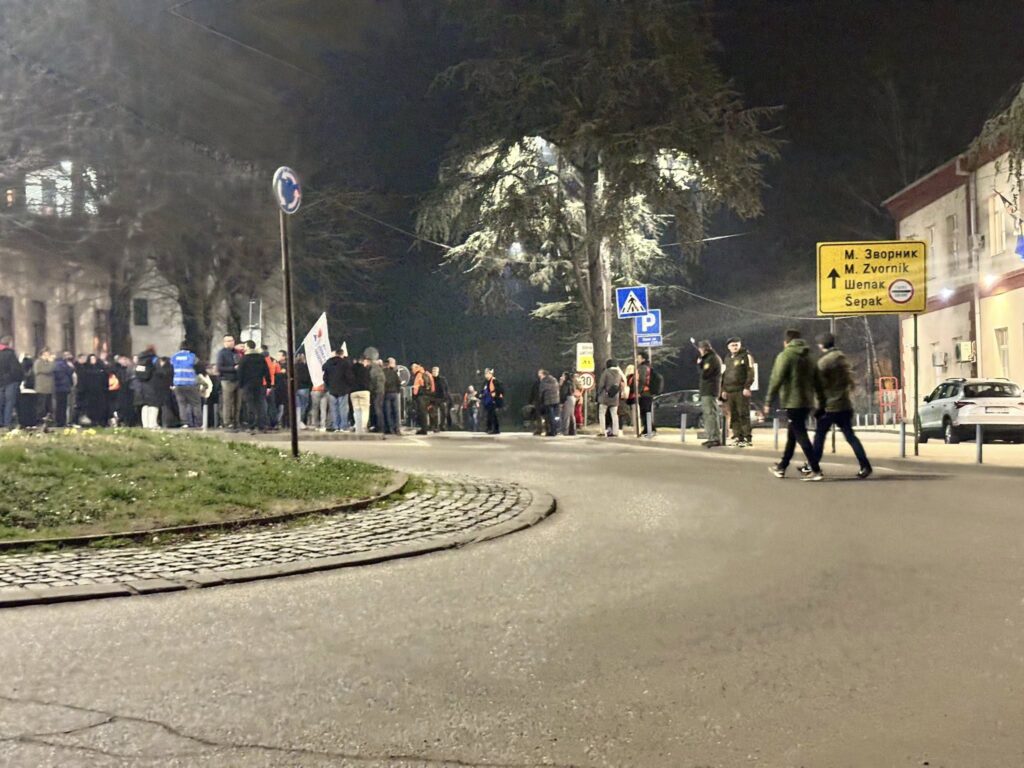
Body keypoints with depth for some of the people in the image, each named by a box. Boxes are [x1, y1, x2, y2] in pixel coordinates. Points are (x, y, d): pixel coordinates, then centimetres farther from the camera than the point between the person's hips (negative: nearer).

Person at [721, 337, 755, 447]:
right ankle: (738, 437, 7)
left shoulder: (746, 356, 1)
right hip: (729, 391, 6)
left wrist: (747, 387, -14)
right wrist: (723, 390, 12)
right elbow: (723, 375, 22)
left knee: (743, 414, -9)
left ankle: (747, 438, -9)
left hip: (741, 391, -6)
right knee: (733, 416, 4)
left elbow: (750, 373, -6)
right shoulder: (727, 359, 20)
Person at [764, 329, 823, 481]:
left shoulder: (785, 356, -8)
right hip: (807, 402, 8)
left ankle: (816, 471, -12)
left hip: (793, 402, -8)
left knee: (801, 436, -7)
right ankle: (782, 467, 29)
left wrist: (768, 402, -12)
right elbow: (816, 381, 15)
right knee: (792, 435, 18)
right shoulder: (808, 357, 14)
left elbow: (776, 380, -15)